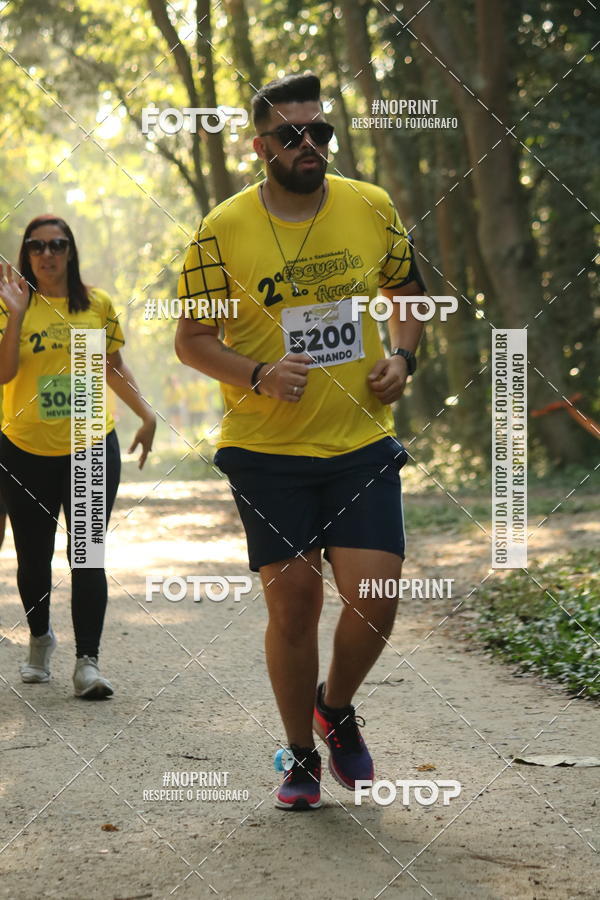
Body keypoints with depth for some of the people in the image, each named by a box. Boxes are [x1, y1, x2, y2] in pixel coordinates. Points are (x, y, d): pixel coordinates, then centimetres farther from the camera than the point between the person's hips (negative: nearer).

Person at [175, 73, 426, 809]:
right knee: (293, 602, 0)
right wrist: (256, 376, -17)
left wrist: (402, 356, -1)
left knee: (374, 598, -7)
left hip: (362, 444, 2)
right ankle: (300, 757, 20)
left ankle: (336, 708, 24)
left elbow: (406, 289, 18)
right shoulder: (221, 232, -6)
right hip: (268, 451, -2)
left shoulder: (372, 209, 2)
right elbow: (191, 338, 0)